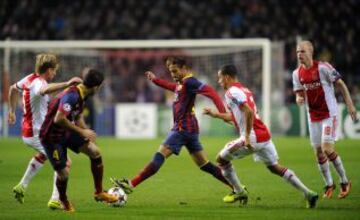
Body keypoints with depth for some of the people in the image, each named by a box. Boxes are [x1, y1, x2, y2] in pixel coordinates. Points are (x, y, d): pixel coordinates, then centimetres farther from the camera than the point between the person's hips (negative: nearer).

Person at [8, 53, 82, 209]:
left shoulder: (29, 78, 6)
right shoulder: (38, 83, -23)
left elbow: (13, 89, 26)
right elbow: (45, 90, -50)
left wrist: (12, 111, 36)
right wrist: (67, 84, -57)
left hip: (26, 132, 10)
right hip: (38, 134, -10)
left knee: (43, 155, 38)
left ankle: (22, 187, 41)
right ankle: (55, 200, -13)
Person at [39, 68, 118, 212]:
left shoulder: (81, 95, 0)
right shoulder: (71, 96, -30)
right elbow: (58, 119, -38)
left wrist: (86, 132, -4)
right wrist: (82, 131, -29)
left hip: (66, 133, 9)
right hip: (51, 137, -8)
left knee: (95, 152, -2)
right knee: (63, 174, -8)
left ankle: (99, 193, 12)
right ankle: (63, 200, 25)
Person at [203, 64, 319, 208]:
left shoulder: (232, 92, -9)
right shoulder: (244, 90, 20)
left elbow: (249, 112, -23)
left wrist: (247, 137, -21)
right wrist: (216, 114, 36)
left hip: (253, 137, -9)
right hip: (265, 136, 9)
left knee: (221, 159, 8)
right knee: (275, 168, 14)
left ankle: (239, 192, 14)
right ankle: (308, 194, 4)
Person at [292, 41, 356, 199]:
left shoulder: (323, 67, -14)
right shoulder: (297, 73, 3)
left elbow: (341, 84, -8)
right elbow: (300, 94, 11)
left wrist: (350, 105, -10)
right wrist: (299, 99, -14)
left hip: (329, 114, -6)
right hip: (313, 117, 6)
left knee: (327, 149, -15)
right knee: (318, 152, 6)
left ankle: (344, 181, 2)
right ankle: (329, 184, 23)